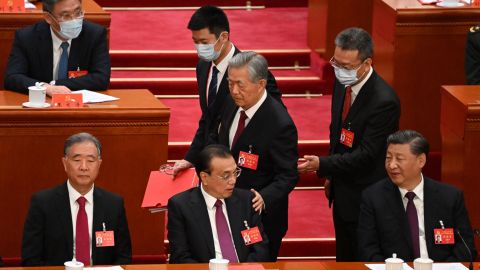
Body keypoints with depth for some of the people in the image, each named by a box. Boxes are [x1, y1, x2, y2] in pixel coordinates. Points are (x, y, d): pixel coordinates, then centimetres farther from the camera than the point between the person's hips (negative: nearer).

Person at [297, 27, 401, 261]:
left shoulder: (384, 101, -26)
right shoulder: (342, 83, 0)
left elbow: (366, 155, -25)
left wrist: (322, 165, -31)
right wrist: (331, 174, 15)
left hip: (367, 197, -8)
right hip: (342, 191, 8)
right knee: (344, 259, 17)